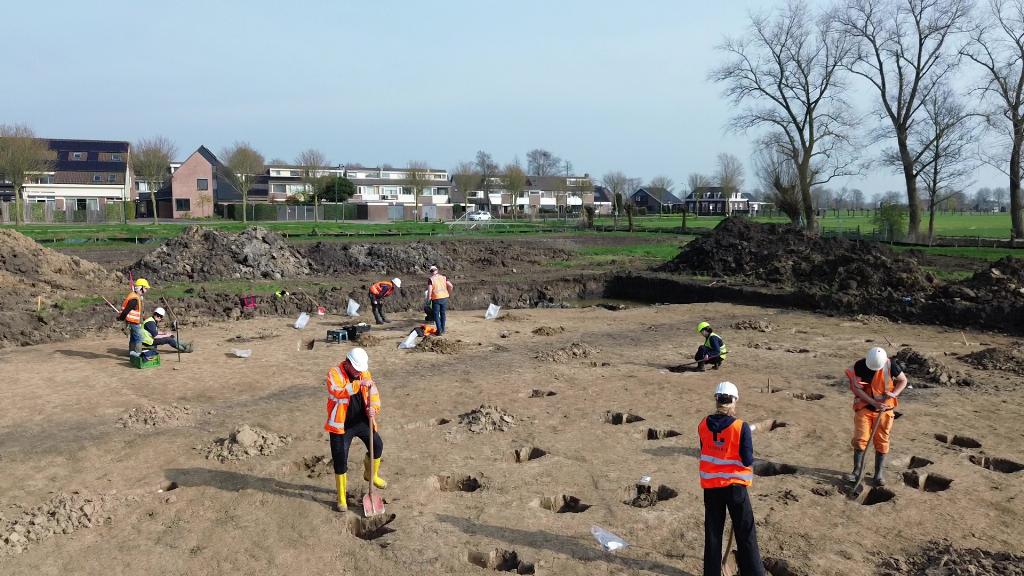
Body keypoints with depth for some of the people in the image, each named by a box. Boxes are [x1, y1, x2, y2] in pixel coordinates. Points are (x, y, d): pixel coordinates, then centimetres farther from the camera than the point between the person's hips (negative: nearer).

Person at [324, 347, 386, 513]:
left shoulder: (365, 373, 1)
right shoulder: (334, 373, -16)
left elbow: (373, 392, 4)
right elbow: (337, 391, -34)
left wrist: (374, 408, -16)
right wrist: (358, 384, -43)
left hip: (362, 421, 5)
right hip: (341, 425, -5)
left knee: (377, 445, 10)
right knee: (340, 462, 0)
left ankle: (371, 474, 40)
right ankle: (341, 499, 15)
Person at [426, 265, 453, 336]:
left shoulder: (431, 279, -7)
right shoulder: (443, 277, 4)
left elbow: (429, 290, -16)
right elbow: (451, 286, -3)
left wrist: (429, 298, -5)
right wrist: (447, 292, 12)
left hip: (436, 299, -4)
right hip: (444, 297, 4)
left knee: (436, 315, 5)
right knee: (443, 314, 16)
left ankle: (439, 331, -2)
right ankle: (443, 330, 24)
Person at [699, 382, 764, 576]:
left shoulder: (703, 426, -4)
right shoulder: (741, 427, -16)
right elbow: (748, 461, -14)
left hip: (710, 486, 3)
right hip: (735, 485, -3)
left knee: (712, 533, 13)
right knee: (745, 534, 7)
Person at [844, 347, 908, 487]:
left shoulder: (890, 365, -14)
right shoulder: (859, 366, -16)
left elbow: (903, 380, 2)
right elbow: (856, 389, -13)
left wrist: (894, 393, -17)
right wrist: (874, 402, -21)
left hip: (884, 408, 1)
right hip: (864, 406, 0)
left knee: (881, 441, 4)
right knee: (860, 438, -6)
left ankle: (880, 473, 16)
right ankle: (857, 470, 7)